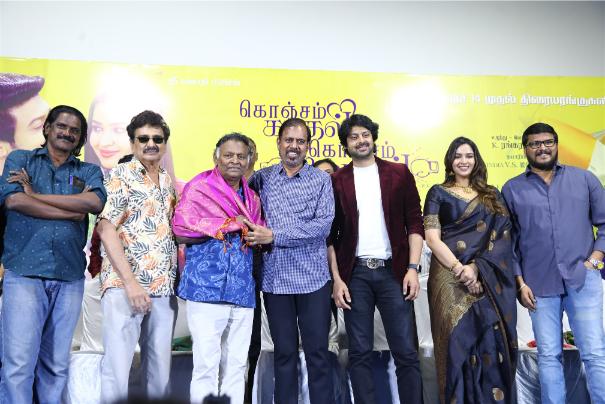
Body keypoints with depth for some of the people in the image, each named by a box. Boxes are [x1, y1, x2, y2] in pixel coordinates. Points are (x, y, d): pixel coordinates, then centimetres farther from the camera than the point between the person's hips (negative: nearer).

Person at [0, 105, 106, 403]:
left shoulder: (88, 171, 13)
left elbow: (95, 202, -8)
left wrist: (36, 195, -7)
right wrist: (71, 212, -6)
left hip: (70, 277, 2)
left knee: (56, 365, 9)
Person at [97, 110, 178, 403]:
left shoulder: (168, 183, 16)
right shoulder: (120, 176, -1)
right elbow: (106, 228, -10)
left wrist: (176, 278, 6)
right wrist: (130, 282, -16)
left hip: (164, 289, 6)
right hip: (124, 285, -5)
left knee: (159, 372, 10)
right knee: (117, 370, -5)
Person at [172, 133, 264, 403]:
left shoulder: (251, 198, 17)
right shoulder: (198, 188, 0)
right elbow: (181, 232, -10)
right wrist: (228, 226, -10)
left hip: (242, 290, 6)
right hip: (207, 287, -5)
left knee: (236, 364, 10)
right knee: (206, 364, -4)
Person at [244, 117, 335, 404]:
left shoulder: (321, 180, 1)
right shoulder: (261, 178, 8)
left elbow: (322, 226, -10)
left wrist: (273, 236, -15)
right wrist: (252, 232, -8)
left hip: (312, 277, -2)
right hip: (275, 277, 2)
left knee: (317, 352, 5)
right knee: (284, 352, 12)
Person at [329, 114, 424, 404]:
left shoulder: (399, 174, 6)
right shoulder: (336, 181, 7)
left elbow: (414, 223, 3)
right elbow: (330, 234, 6)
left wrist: (412, 268, -6)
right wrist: (337, 278, -1)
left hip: (393, 271, 0)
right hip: (354, 274, 1)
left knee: (406, 352, 2)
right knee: (359, 353, 6)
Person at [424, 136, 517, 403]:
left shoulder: (492, 196, 15)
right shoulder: (438, 193, 7)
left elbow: (503, 238, 4)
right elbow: (432, 238, -2)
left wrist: (476, 267, -10)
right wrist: (460, 269, -13)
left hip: (489, 280, 2)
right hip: (450, 277, -2)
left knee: (491, 343, 0)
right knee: (457, 341, -5)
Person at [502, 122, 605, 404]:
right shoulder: (512, 189, 6)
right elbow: (507, 240, 5)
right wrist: (519, 282, -1)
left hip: (582, 279, 0)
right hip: (539, 284, 0)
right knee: (549, 356, 7)